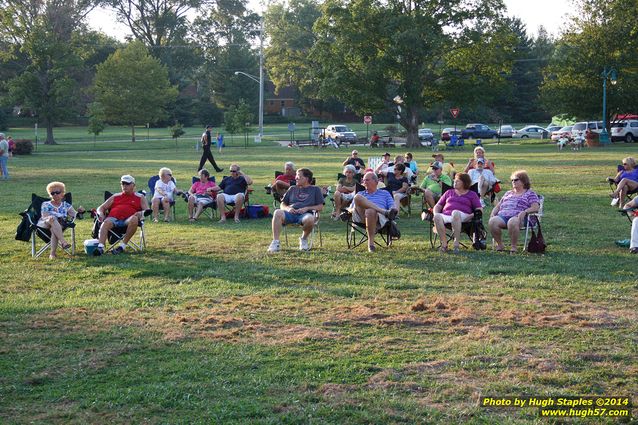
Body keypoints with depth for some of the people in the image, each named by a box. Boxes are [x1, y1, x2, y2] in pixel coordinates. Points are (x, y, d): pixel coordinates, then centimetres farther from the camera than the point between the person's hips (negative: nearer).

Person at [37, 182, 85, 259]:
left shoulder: (66, 205, 19)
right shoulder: (46, 205, 14)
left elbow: (74, 215, 7)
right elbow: (44, 217, -2)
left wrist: (79, 212, -16)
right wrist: (49, 218, -26)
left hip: (59, 226, 1)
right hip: (45, 224, -1)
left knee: (54, 230, -38)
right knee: (52, 218, -36)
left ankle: (53, 253, -40)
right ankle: (63, 241, -50)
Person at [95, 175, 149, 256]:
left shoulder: (140, 197, 24)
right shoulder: (115, 197, 30)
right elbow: (101, 208, 28)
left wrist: (140, 213, -10)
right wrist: (101, 214, 3)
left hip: (128, 219, -1)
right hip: (113, 218, 2)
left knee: (134, 219, -37)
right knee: (106, 222, -34)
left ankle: (122, 246, -33)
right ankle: (100, 247, -51)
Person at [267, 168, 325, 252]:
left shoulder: (315, 189, 19)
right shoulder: (292, 189, 29)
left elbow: (320, 207, 10)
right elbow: (282, 204, 24)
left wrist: (306, 208, -7)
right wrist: (288, 208, -1)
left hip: (305, 214, -3)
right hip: (291, 213, 3)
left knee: (309, 219, -41)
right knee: (277, 213, -31)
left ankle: (304, 239, -8)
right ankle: (275, 243, -33)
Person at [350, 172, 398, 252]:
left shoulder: (385, 193, 32)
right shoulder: (360, 194, 36)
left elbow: (393, 208, 18)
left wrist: (393, 210, -7)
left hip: (379, 216, -2)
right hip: (360, 217, 2)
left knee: (370, 211, -41)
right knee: (357, 197, -29)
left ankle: (371, 242, -34)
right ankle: (385, 212, -36)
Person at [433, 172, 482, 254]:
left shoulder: (472, 194, 23)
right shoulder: (449, 192, 32)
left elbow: (479, 210, 10)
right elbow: (437, 206, 25)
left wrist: (472, 215, -10)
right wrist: (436, 214, 3)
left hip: (463, 217, -3)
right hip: (446, 216, 3)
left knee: (455, 213, -41)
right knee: (437, 216, -35)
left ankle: (456, 244, -43)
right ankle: (444, 244, -37)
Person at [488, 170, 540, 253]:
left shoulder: (530, 193, 15)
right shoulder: (508, 193, 32)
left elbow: (535, 207, 0)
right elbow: (498, 206, 30)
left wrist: (524, 211, -18)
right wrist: (493, 213, 8)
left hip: (517, 217, -5)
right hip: (502, 216, 5)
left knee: (512, 222, -42)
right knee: (492, 221, -30)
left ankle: (513, 246, -25)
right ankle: (500, 244, -15)